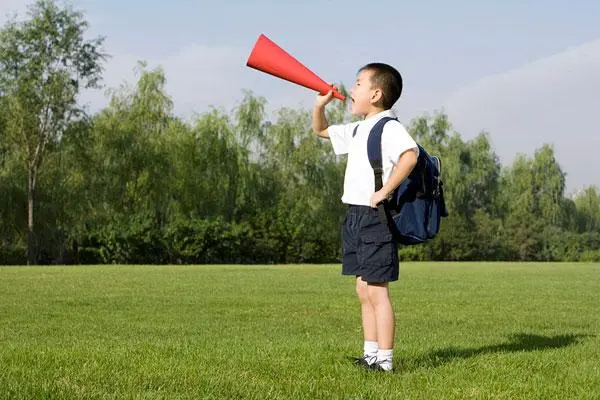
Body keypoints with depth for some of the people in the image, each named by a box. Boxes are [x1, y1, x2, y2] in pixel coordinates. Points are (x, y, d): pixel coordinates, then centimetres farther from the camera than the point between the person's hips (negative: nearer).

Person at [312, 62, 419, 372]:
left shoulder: (389, 127, -12)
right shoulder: (358, 129, 17)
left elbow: (410, 154, -30)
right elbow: (321, 131, 32)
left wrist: (385, 191, -27)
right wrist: (320, 105, 14)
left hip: (375, 217, -10)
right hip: (355, 216, 10)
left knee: (376, 290, -8)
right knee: (363, 290, 13)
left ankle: (385, 359, -4)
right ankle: (371, 354, 20)